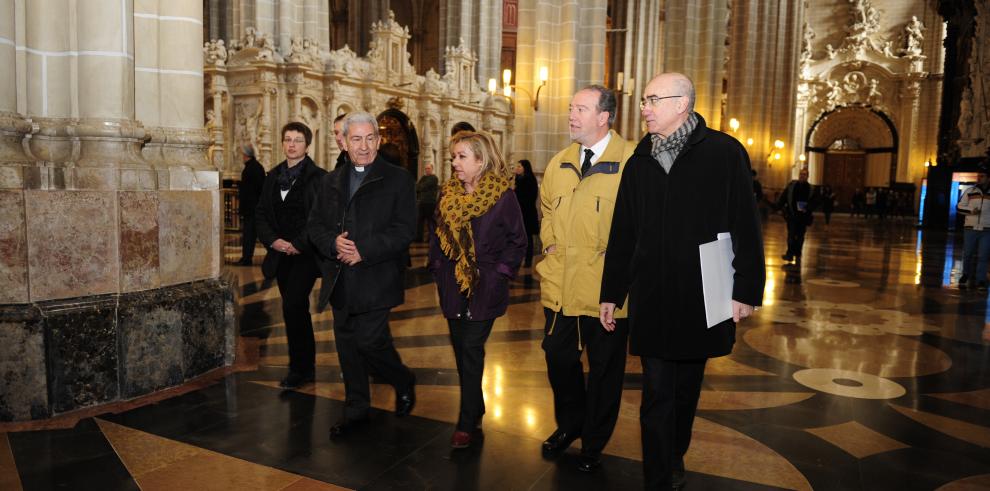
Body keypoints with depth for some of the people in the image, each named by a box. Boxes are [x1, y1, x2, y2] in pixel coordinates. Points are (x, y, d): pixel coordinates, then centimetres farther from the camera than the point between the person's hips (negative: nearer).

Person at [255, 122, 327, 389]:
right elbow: (262, 213, 11)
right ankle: (307, 365, 24)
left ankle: (299, 368, 1)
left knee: (292, 306, -13)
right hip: (280, 254, 6)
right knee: (297, 309, 13)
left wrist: (298, 244, -15)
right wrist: (273, 240, -5)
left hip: (306, 254, -6)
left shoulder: (318, 177, -7)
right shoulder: (273, 176, 11)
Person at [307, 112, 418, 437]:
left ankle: (404, 382, 24)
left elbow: (404, 230, -11)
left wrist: (364, 251, -18)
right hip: (340, 281, 6)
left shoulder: (398, 179, -3)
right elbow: (315, 224, 11)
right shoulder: (331, 182, 14)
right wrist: (333, 243, -11)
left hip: (375, 279, -5)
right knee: (347, 346, 11)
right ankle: (355, 411, 27)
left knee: (370, 341, -8)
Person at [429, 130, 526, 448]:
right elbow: (436, 236, 15)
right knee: (461, 351, 12)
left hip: (485, 288, -5)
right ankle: (475, 413, 28)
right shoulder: (447, 194, 6)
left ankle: (467, 424, 2)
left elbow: (518, 241, -4)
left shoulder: (502, 196, -8)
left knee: (471, 350, -7)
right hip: (452, 287, 5)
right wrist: (438, 269, 7)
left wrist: (499, 273, -10)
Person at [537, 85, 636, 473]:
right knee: (559, 357, 16)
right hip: (560, 283, 6)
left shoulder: (632, 161, -13)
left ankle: (593, 444, 32)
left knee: (605, 368, 11)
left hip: (607, 289, -5)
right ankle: (569, 425, 42)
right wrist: (550, 244, 11)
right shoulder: (559, 163, 9)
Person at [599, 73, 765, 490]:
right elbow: (622, 235, 11)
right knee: (657, 396, 3)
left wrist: (746, 290, -7)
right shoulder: (639, 163, 7)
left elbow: (746, 228, -5)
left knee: (686, 390, 16)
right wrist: (611, 293, 11)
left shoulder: (724, 154, -4)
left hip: (702, 299, -2)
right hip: (651, 300, 2)